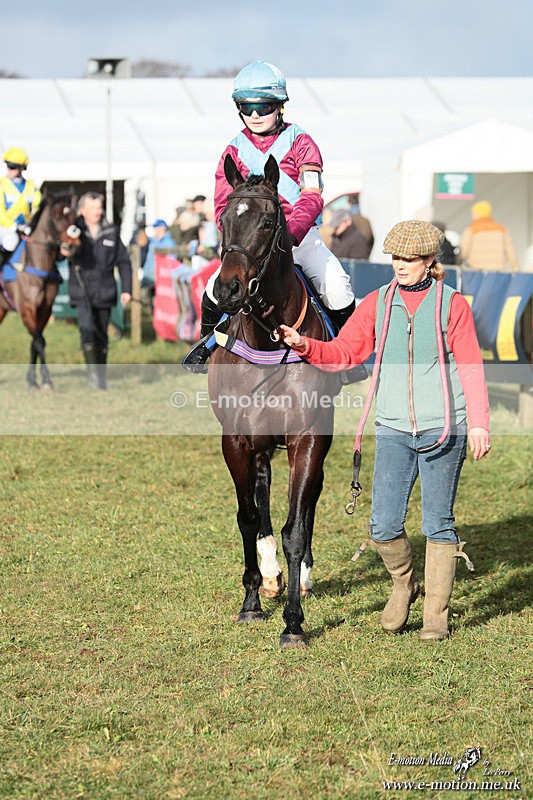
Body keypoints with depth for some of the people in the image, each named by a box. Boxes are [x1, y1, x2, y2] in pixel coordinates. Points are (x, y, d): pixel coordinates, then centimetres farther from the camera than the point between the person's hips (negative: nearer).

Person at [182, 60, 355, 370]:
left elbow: (312, 197, -14)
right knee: (217, 287, -18)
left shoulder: (299, 142, -2)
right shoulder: (235, 150, 5)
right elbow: (223, 206, 2)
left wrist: (290, 234, -31)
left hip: (300, 233, -1)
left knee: (335, 284, -23)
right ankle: (208, 341, 12)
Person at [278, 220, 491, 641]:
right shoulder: (377, 303, 6)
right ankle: (403, 585, 26)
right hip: (394, 429, 2)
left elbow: (471, 369, -2)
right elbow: (342, 352, 5)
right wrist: (304, 345, -14)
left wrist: (478, 423, -9)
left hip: (443, 430, -2)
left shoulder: (452, 304, -1)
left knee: (438, 524, 2)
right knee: (384, 525, -3)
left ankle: (436, 615, 13)